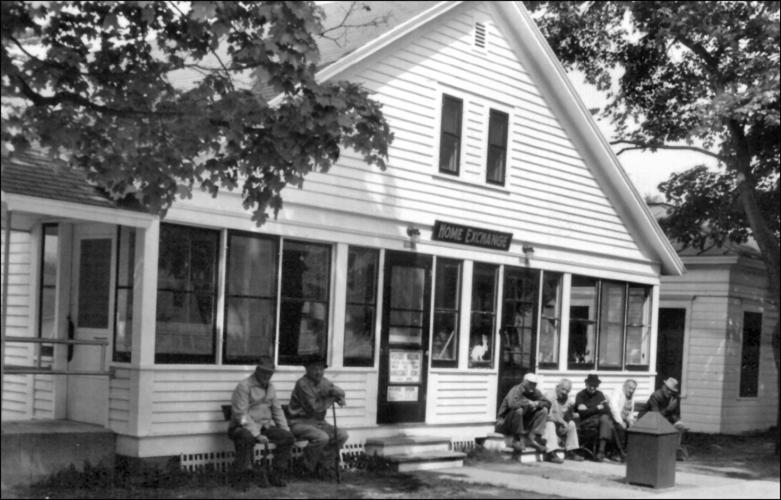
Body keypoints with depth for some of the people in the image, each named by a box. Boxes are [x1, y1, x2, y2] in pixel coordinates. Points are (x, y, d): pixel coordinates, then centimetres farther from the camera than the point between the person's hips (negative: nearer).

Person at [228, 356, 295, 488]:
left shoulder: (270, 387, 13)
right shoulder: (244, 386, -12)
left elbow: (277, 410, 18)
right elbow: (241, 414, -18)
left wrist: (286, 429, 3)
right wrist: (257, 434, -26)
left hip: (264, 426, 7)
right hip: (243, 427, -7)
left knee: (288, 437, -13)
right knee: (247, 437, -40)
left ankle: (278, 475, -3)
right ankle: (244, 476, -26)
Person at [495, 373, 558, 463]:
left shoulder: (534, 392, 3)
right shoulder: (516, 390, -20)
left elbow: (548, 403, 4)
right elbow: (512, 404, -41)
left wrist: (537, 403, -17)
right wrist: (528, 403, -27)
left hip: (524, 424, 7)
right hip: (505, 424, -7)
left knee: (543, 410, -5)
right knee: (518, 410, -37)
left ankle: (533, 437, -14)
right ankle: (517, 439, -23)